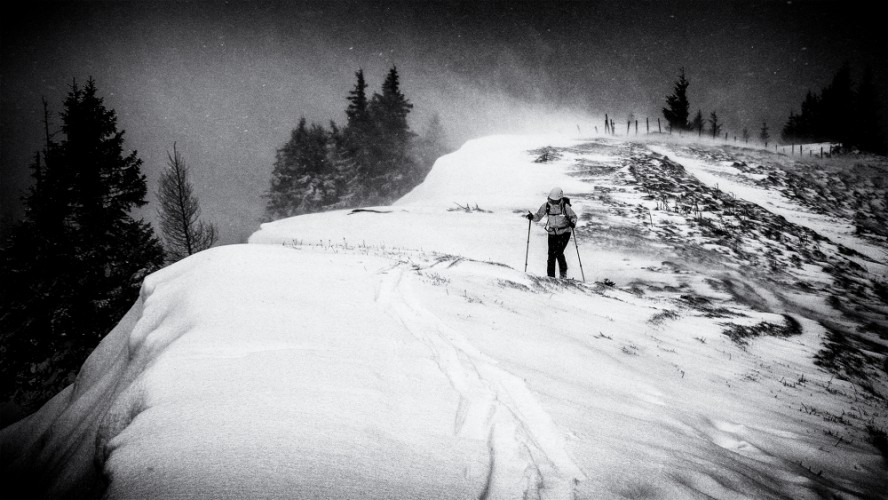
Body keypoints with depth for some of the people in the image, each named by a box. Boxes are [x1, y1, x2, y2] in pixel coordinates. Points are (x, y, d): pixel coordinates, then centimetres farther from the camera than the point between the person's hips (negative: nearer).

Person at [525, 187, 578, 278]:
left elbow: (573, 216, -3)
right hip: (552, 233, 3)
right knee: (551, 255, -3)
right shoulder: (546, 205, -9)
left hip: (564, 233, -3)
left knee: (558, 252, -16)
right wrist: (532, 217, -23)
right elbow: (538, 216, -2)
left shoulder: (565, 206, -17)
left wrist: (573, 223, -25)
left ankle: (563, 274, 5)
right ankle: (550, 277, 6)